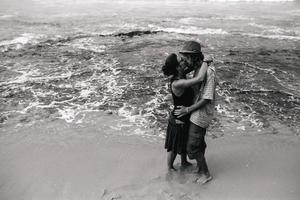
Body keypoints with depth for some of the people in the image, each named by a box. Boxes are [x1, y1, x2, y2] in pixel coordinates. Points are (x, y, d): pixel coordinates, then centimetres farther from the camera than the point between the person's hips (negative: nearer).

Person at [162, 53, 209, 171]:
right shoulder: (177, 84, -33)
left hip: (185, 118, 9)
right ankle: (170, 168, 39)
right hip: (178, 121, -9)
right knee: (174, 147, 15)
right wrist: (206, 62, -26)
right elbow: (200, 79, -41)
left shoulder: (177, 77, -7)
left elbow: (188, 69, 15)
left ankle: (184, 162, 54)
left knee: (185, 143, 29)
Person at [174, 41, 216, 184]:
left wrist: (188, 110, -18)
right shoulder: (198, 69, 5)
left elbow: (206, 99, -24)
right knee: (199, 141, 22)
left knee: (192, 147, 0)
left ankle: (206, 174, 20)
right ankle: (200, 168, 40)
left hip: (201, 115, -9)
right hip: (197, 112, 9)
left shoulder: (208, 72, -25)